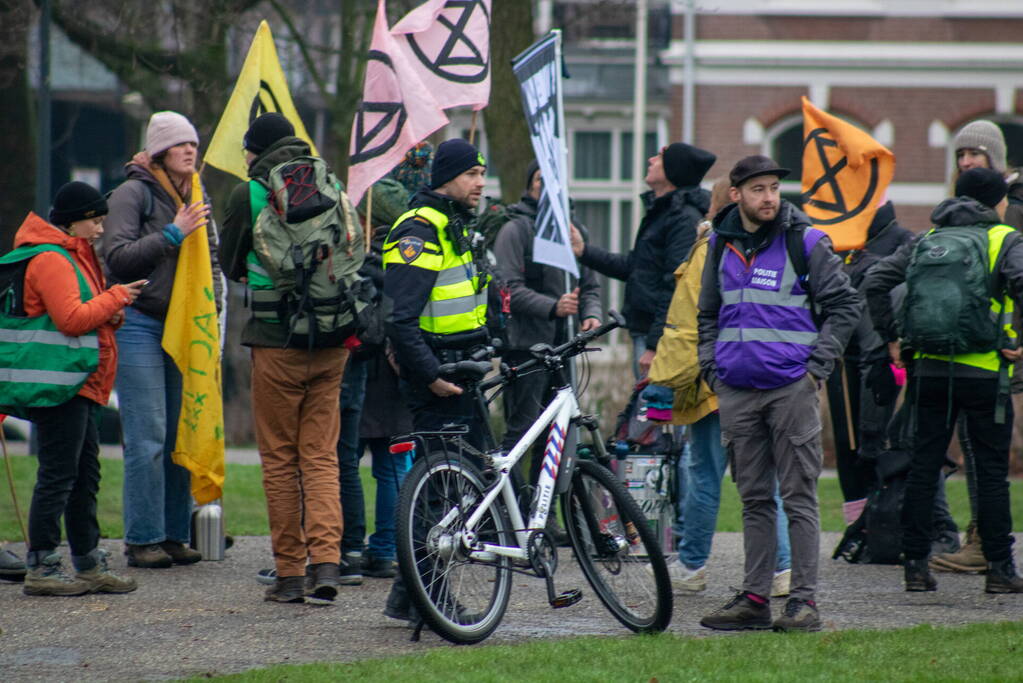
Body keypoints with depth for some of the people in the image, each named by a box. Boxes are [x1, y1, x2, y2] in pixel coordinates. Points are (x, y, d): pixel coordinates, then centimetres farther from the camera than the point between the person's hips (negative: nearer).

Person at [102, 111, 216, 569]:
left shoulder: (197, 198, 16)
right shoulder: (133, 193, -5)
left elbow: (211, 257, 25)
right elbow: (117, 256, -12)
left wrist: (210, 299, 9)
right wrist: (173, 234, -15)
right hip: (139, 322, -6)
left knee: (182, 433, 3)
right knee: (148, 436, -9)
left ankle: (174, 534, 9)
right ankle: (142, 540, -6)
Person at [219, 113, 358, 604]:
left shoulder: (250, 195, -5)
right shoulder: (331, 189, 6)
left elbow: (231, 265, 5)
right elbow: (355, 259, 14)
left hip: (278, 342, -4)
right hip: (332, 342, 4)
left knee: (280, 459, 5)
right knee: (321, 456, 7)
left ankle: (289, 572, 6)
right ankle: (325, 561, -8)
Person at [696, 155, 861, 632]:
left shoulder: (806, 243, -3)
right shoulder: (721, 244, 11)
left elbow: (844, 306, 0)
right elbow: (708, 314, 22)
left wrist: (817, 367, -6)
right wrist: (710, 368, 10)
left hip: (790, 388, -4)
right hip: (736, 391, 5)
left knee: (798, 497, -4)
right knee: (754, 499, 9)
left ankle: (804, 600, -3)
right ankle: (754, 598, 12)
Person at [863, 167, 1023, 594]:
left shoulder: (925, 241, 13)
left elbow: (875, 282, 7)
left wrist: (890, 338, 11)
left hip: (930, 368, 4)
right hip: (984, 371, -4)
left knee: (923, 466, 8)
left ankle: (916, 564, 7)